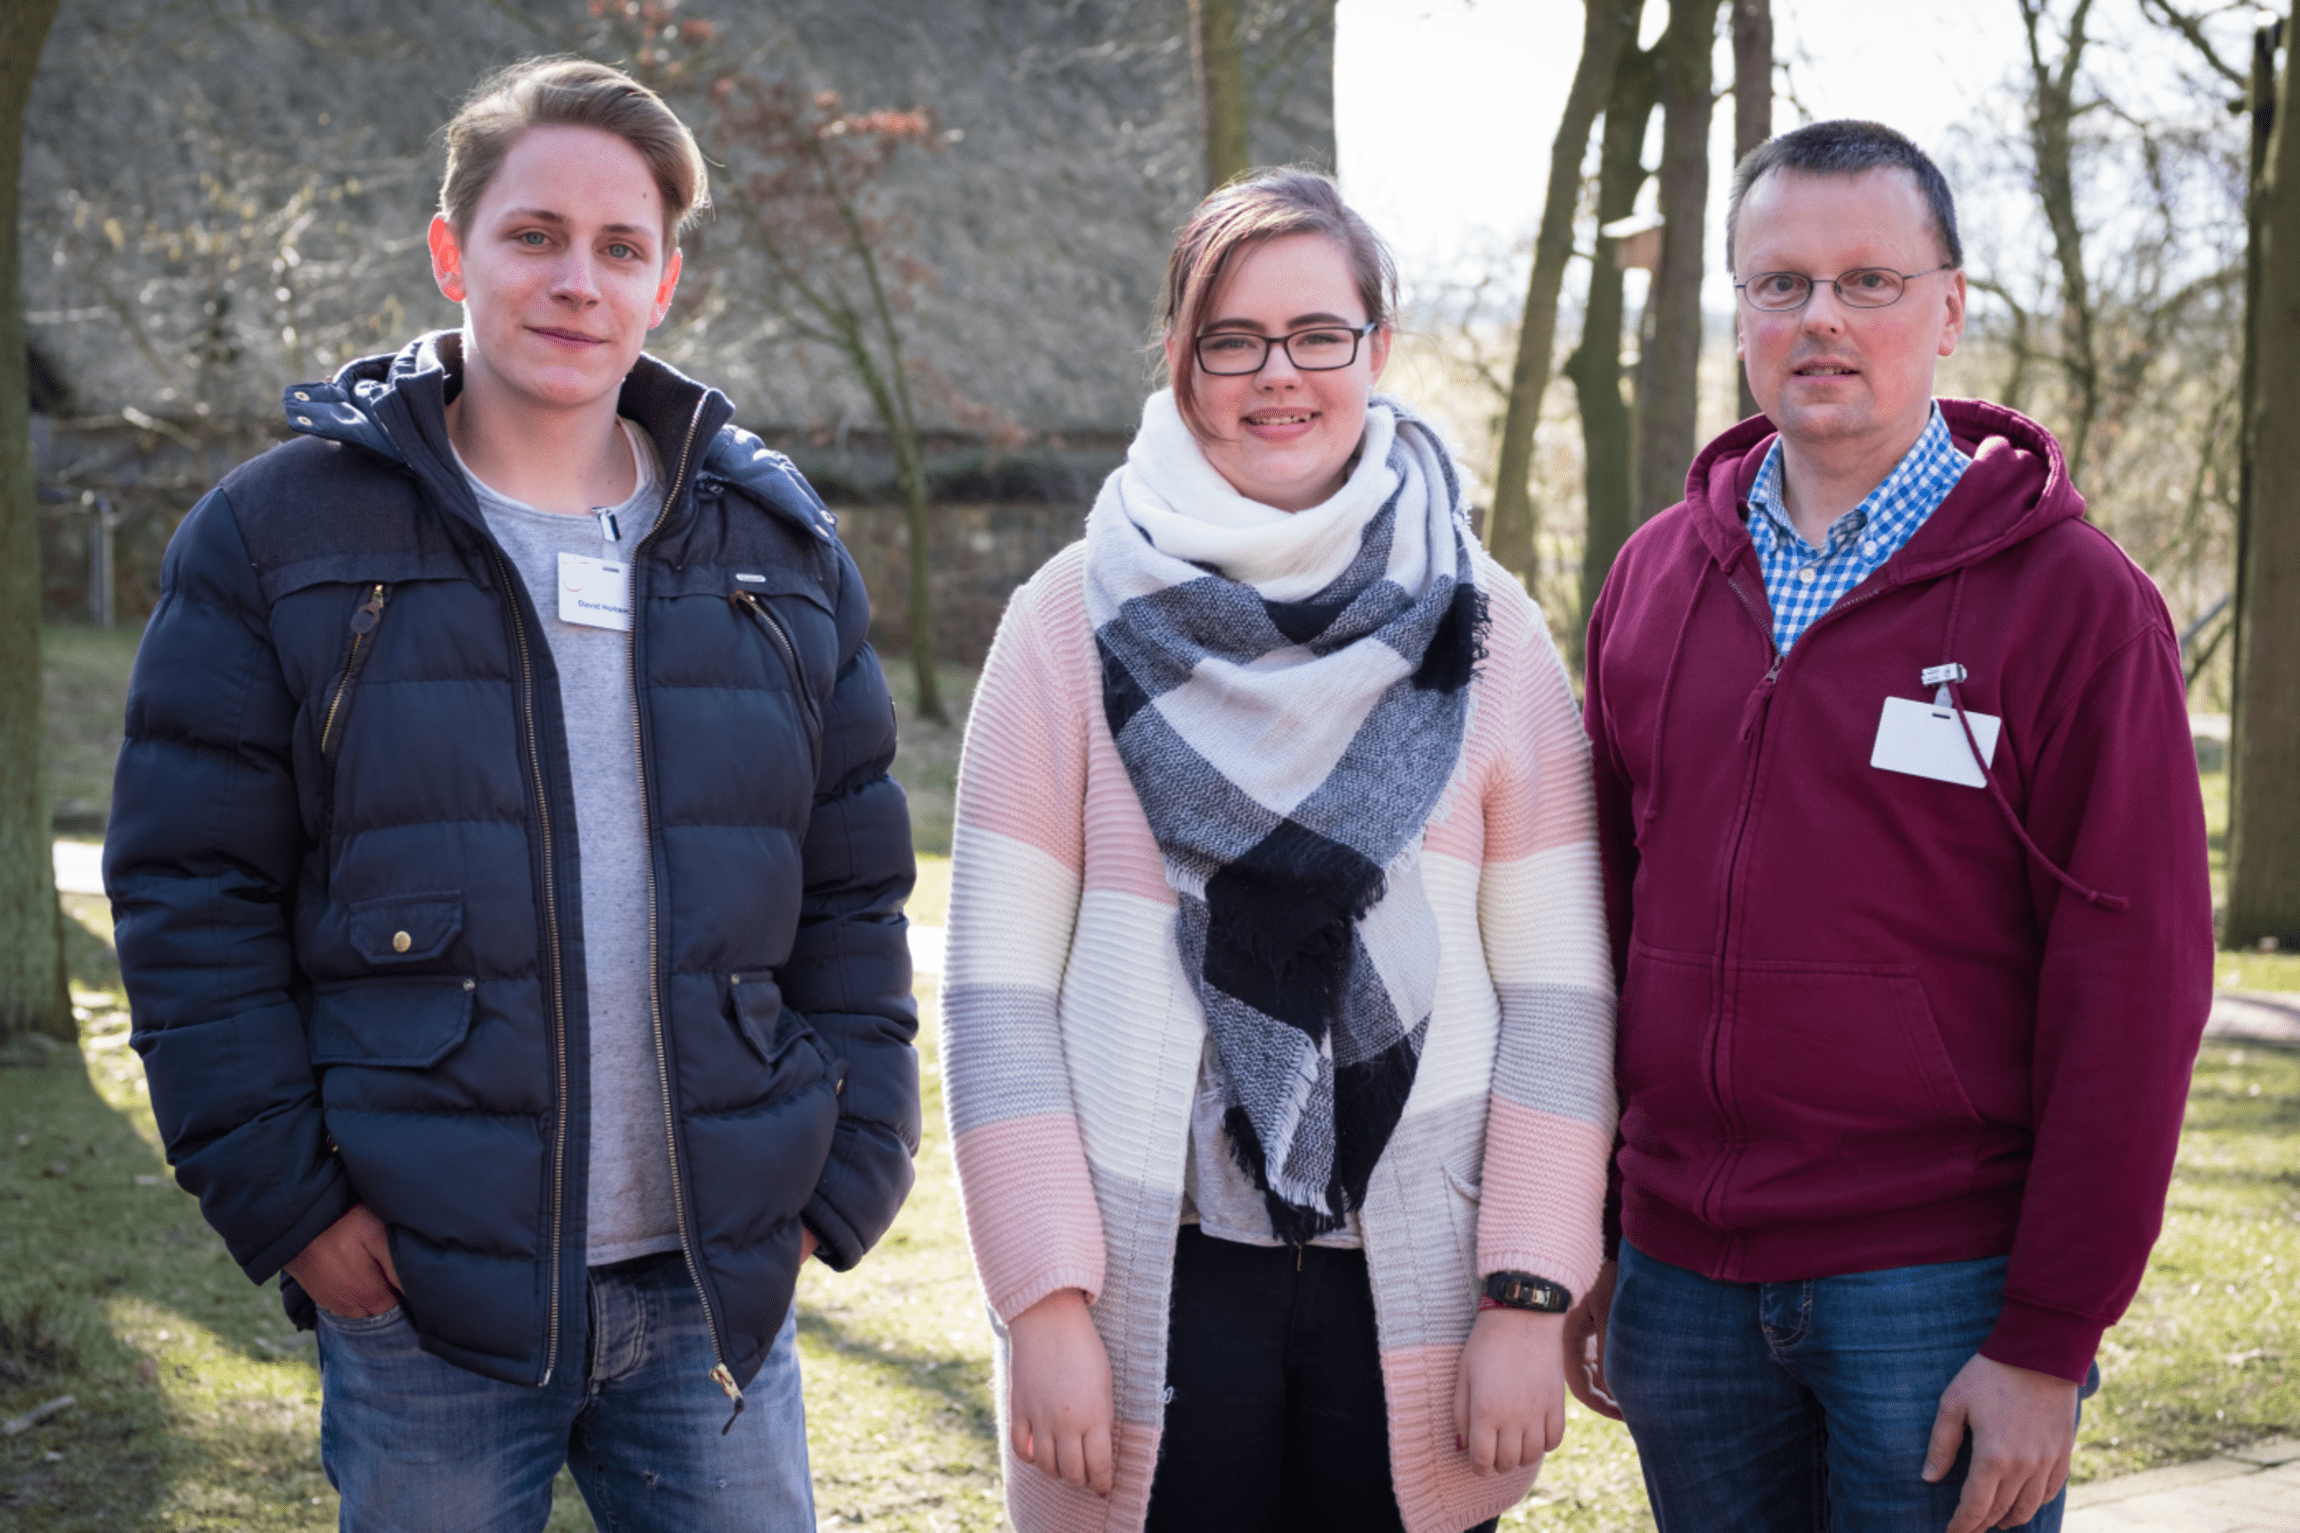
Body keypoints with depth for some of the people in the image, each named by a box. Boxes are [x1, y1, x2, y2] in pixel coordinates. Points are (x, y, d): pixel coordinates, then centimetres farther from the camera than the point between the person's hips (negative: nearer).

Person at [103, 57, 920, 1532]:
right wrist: (287, 1195, -8)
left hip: (718, 1293, 3)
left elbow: (853, 896, 11)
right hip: (422, 1297, -2)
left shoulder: (780, 550, 9)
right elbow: (190, 895, -2)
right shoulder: (281, 533, 0)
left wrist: (846, 1176, 4)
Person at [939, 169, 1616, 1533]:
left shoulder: (1480, 627, 3)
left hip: (1418, 1295, 1)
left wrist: (1531, 1298, -5)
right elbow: (1003, 991, -2)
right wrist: (1044, 1298, -8)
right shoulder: (1080, 618, 0)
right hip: (1156, 1283, -1)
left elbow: (1557, 991, 1)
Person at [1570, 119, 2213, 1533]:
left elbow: (2132, 991, -9)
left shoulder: (2072, 597, -6)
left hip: (1939, 1292, -4)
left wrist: (2051, 1340, -12)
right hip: (1684, 1278, 4)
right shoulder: (1659, 577, 8)